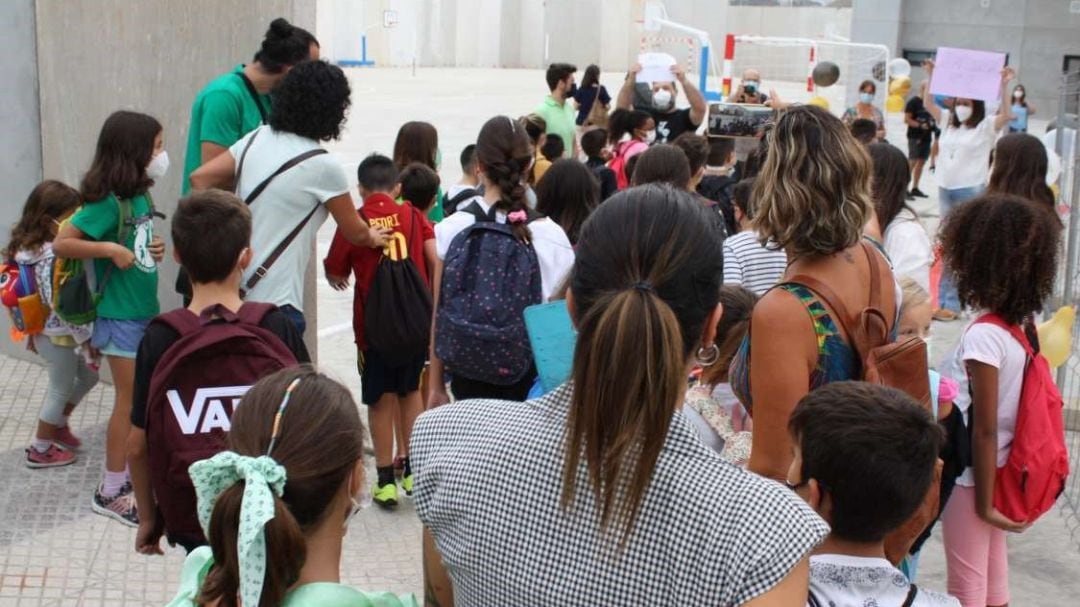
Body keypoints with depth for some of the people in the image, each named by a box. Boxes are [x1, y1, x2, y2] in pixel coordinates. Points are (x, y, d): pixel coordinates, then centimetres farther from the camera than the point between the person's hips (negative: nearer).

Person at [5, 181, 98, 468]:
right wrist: (85, 338, -22)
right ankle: (40, 450, 25)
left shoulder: (30, 247, 1)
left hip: (45, 331, 9)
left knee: (88, 375, 23)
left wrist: (31, 330, 14)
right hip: (58, 335, -9)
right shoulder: (52, 256, -27)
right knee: (61, 390, 9)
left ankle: (59, 425, 38)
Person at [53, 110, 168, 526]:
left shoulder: (140, 196, 5)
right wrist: (109, 248, -29)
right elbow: (61, 243, -20)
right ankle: (111, 492, 10)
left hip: (145, 311, 8)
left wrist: (155, 250, 0)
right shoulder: (107, 202, -19)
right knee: (129, 401, -1)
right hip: (120, 317, -8)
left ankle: (134, 473, 28)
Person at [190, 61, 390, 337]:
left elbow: (200, 179, 8)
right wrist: (373, 238, 24)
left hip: (233, 290, 7)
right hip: (275, 303, -7)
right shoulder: (323, 166, -12)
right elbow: (355, 232, 2)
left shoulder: (257, 139, 6)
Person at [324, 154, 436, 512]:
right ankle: (412, 468, 21)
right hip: (416, 320, 2)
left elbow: (334, 275, 2)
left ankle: (386, 480, 12)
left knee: (381, 400, 9)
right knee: (410, 391, 21)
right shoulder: (413, 215, 0)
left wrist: (338, 278, 25)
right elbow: (435, 259, -8)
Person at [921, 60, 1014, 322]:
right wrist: (930, 76, 2)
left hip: (971, 193, -6)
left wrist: (1003, 85, -29)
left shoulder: (986, 127, -4)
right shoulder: (949, 123, 12)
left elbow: (1005, 115, -21)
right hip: (945, 189, 6)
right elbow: (928, 104, 11)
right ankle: (946, 300, 19)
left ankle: (950, 303, -7)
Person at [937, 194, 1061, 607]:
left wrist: (984, 502, -12)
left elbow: (984, 429, -21)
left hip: (976, 476, -8)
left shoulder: (984, 335, -24)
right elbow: (1003, 415, 7)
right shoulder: (1025, 324, -1)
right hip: (1006, 471, 8)